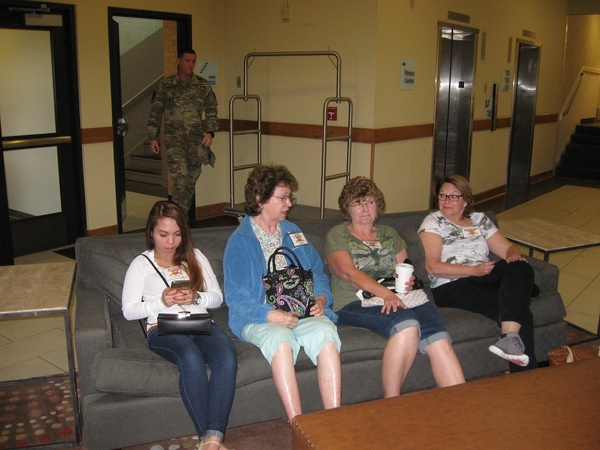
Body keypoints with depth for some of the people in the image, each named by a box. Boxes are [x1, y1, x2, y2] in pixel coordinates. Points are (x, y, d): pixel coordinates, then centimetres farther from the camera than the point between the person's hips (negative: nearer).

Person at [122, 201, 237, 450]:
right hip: (163, 328, -2)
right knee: (191, 358, -38)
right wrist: (161, 302, -10)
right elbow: (128, 311, 5)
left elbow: (217, 297, 15)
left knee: (227, 357, -32)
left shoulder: (195, 257, 22)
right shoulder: (141, 263, 14)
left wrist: (196, 298, -6)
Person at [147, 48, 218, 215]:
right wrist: (153, 137, 3)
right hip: (174, 139, -2)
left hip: (196, 139, 2)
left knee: (191, 180, 8)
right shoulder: (166, 85, 4)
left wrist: (210, 132, -7)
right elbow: (155, 112, 7)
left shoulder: (203, 86, 6)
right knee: (180, 179, -15)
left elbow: (211, 111, 8)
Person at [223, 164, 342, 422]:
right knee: (279, 338, -37)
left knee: (325, 331, -29)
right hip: (259, 318, -3)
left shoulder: (294, 233, 20)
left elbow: (318, 273, 20)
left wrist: (322, 297, -2)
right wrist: (268, 314, -22)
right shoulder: (240, 241, 3)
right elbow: (235, 295, -6)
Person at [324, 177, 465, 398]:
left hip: (399, 298, 5)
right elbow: (349, 272, -6)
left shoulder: (389, 234, 27)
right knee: (406, 323, -35)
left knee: (439, 339, -27)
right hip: (354, 303, -4)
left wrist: (407, 281, -5)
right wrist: (386, 294, -20)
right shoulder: (337, 235, 11)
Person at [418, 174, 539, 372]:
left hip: (485, 278, 5)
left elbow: (507, 248, 17)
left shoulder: (480, 219, 22)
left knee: (521, 267, -29)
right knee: (521, 312, -27)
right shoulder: (433, 222, 7)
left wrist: (515, 255, -9)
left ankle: (510, 335, -39)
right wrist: (475, 270, -14)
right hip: (451, 287, -5)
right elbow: (433, 266, -5)